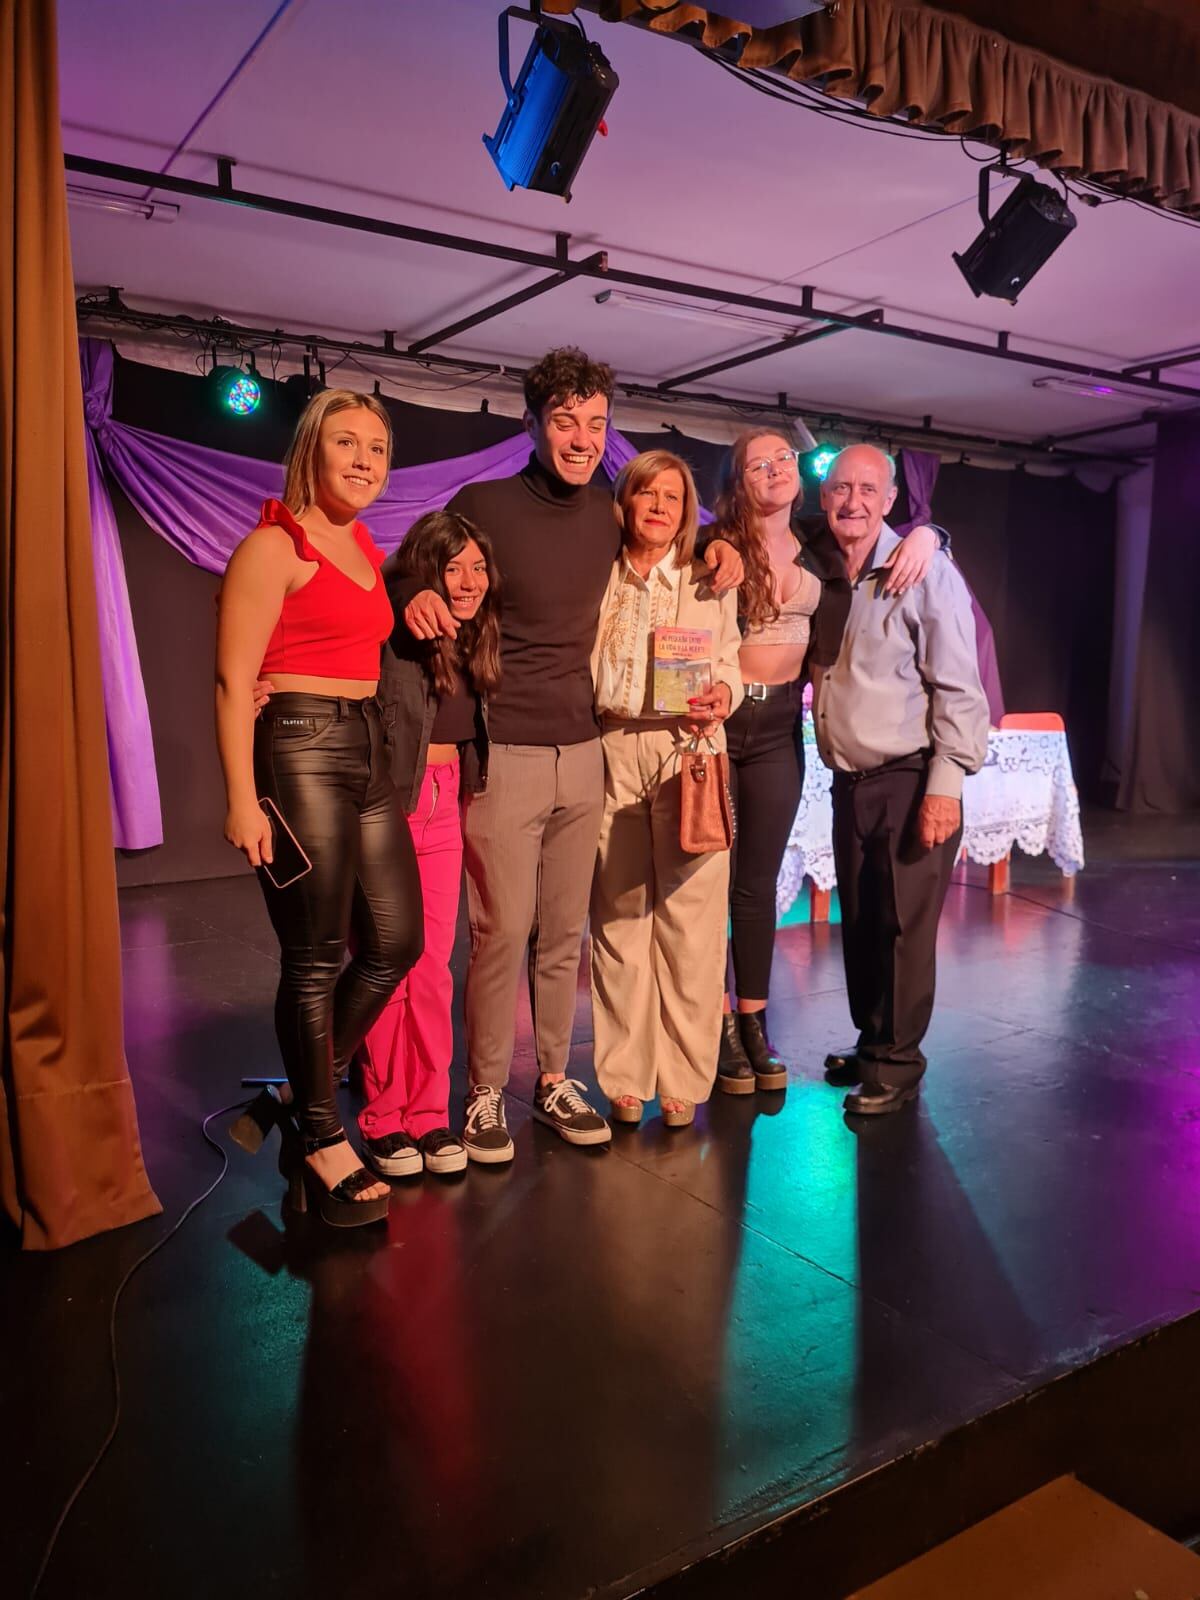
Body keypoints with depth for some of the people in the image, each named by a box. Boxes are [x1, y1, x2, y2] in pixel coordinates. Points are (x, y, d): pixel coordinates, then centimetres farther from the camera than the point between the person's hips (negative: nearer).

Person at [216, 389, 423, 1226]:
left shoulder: (367, 548, 17)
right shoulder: (274, 545, -7)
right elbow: (234, 681, -12)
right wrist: (243, 799, -17)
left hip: (369, 749, 8)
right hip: (299, 750, -8)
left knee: (396, 943, 9)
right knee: (316, 959, 0)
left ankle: (306, 1095, 28)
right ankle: (323, 1140, 18)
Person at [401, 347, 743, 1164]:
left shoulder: (609, 514, 10)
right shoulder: (482, 505, -5)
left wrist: (715, 543, 11)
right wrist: (417, 594, -19)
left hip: (583, 753, 5)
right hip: (504, 753, -4)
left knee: (565, 933, 11)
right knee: (502, 931, -2)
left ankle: (554, 1080, 26)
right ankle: (485, 1093, 15)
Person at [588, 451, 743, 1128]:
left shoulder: (711, 584, 13)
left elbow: (731, 664, 9)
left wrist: (721, 695, -14)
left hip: (687, 751, 0)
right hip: (612, 752, 0)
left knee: (690, 915, -3)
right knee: (619, 916, 2)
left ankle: (683, 1080, 8)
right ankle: (625, 1078, 12)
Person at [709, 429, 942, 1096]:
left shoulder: (817, 541, 6)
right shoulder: (719, 545, -5)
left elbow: (924, 529, 15)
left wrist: (923, 536, -5)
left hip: (779, 723, 4)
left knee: (759, 880, 10)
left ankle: (754, 1021, 21)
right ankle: (720, 1025, 13)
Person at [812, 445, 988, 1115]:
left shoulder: (925, 571, -9)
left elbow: (959, 687, -12)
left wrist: (946, 783, -18)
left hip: (910, 780, -6)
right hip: (850, 783, 6)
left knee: (903, 928, -1)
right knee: (859, 924, 14)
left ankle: (895, 1065, 13)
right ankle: (871, 1045, 29)